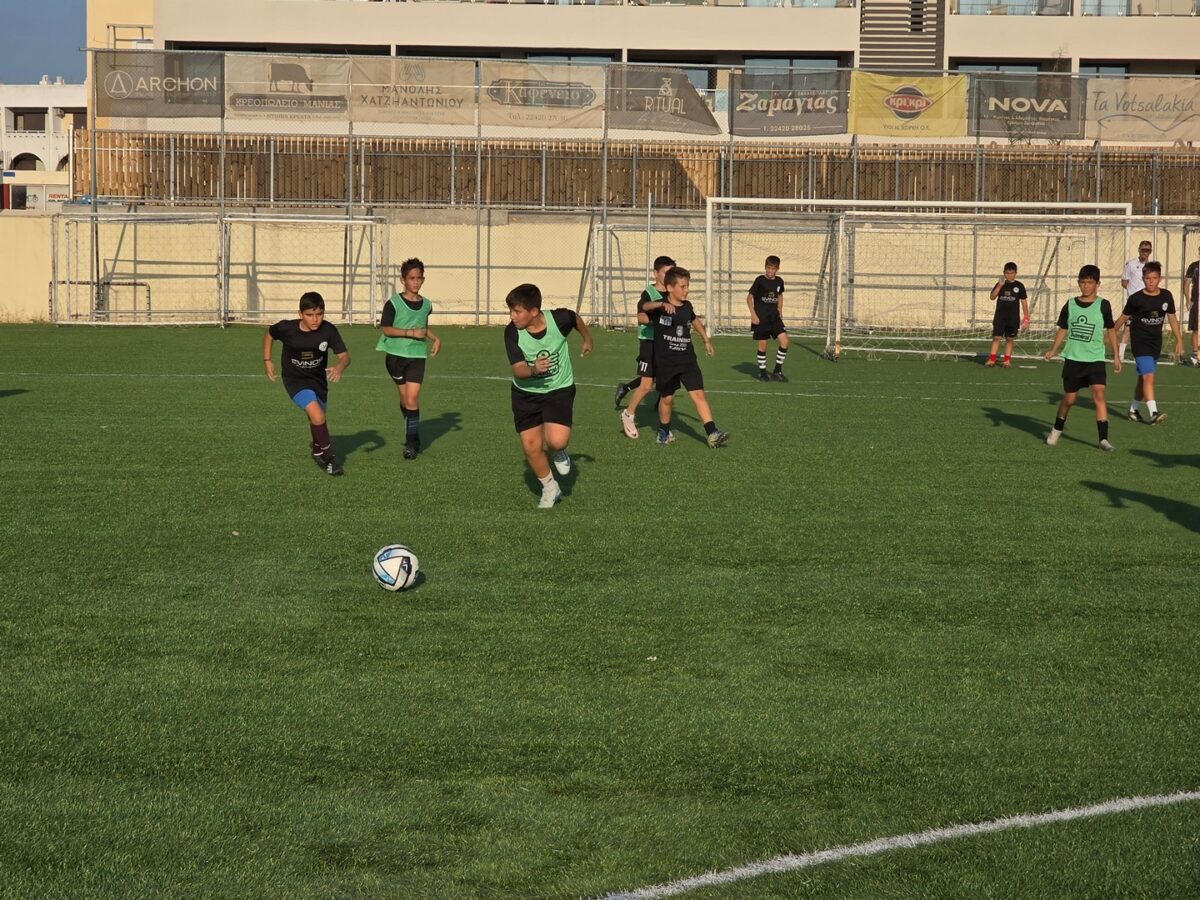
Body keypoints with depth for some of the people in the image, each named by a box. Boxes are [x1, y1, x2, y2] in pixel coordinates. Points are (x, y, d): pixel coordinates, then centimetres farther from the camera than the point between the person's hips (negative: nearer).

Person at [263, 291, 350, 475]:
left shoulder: (328, 330, -20)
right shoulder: (287, 328, -22)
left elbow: (344, 356, -20)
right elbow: (269, 334, 1)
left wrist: (340, 367, -42)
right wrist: (267, 360, 0)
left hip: (318, 379, 3)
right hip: (295, 380, -3)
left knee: (317, 421, 20)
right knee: (317, 416, -26)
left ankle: (318, 450, 51)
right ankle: (328, 456, -10)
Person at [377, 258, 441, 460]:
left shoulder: (426, 305, 8)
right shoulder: (394, 303, -6)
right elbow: (386, 329, -11)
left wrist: (436, 339, 12)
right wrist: (410, 333, -18)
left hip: (417, 356, 2)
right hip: (396, 355, -2)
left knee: (412, 399, -11)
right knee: (405, 399, 6)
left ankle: (411, 443, -8)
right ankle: (414, 438, 23)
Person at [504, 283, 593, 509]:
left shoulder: (559, 319, -21)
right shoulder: (512, 332, -20)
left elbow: (577, 319, 4)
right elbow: (518, 370, -24)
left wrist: (587, 340, 23)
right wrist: (533, 369, -47)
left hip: (559, 389, -1)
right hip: (526, 393, 2)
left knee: (556, 440, -22)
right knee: (531, 447, -2)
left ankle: (558, 453, 17)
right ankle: (550, 488, 24)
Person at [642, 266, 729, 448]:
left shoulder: (687, 307, 4)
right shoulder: (659, 307, -11)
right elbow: (645, 306, -35)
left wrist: (706, 340, 35)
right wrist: (663, 305, -55)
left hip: (687, 360, 3)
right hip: (665, 362, -3)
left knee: (698, 394, -9)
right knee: (667, 398, 11)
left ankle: (712, 433, -14)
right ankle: (664, 432, 34)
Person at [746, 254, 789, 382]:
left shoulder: (779, 281, 4)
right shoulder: (760, 280, -9)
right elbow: (749, 297, -4)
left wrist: (780, 311, 14)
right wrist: (753, 314, -11)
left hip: (774, 317, 4)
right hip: (760, 318, -4)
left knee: (784, 341, -8)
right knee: (762, 345, 0)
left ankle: (777, 371, 3)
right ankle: (762, 372, 16)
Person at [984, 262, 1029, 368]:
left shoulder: (1019, 286, 1)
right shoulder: (1000, 284, 4)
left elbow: (1024, 301, 5)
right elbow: (992, 297, -6)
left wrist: (1026, 317, 2)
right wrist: (999, 286, -18)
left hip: (1013, 317, -1)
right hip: (1000, 316, 1)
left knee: (1009, 339, 5)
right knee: (996, 337, -3)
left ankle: (1007, 361, 10)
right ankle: (991, 359, -2)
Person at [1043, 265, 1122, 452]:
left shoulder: (1103, 305, -2)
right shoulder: (1070, 305, 2)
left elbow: (1110, 331, 8)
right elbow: (1063, 330, 11)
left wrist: (1116, 356, 7)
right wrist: (1054, 350, -2)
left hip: (1095, 359, -2)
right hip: (1073, 359, 2)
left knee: (1098, 395, -18)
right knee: (1069, 398, 10)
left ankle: (1104, 439, -18)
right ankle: (1057, 430, 36)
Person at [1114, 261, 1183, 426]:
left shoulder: (1166, 296, 1)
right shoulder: (1136, 298, -11)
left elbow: (1172, 318, 11)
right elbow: (1123, 318, 1)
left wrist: (1179, 340, 11)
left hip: (1156, 342, 5)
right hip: (1140, 342, -5)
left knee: (1143, 378, 14)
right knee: (1148, 376, -17)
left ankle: (1133, 409, 30)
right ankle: (1153, 413, -23)